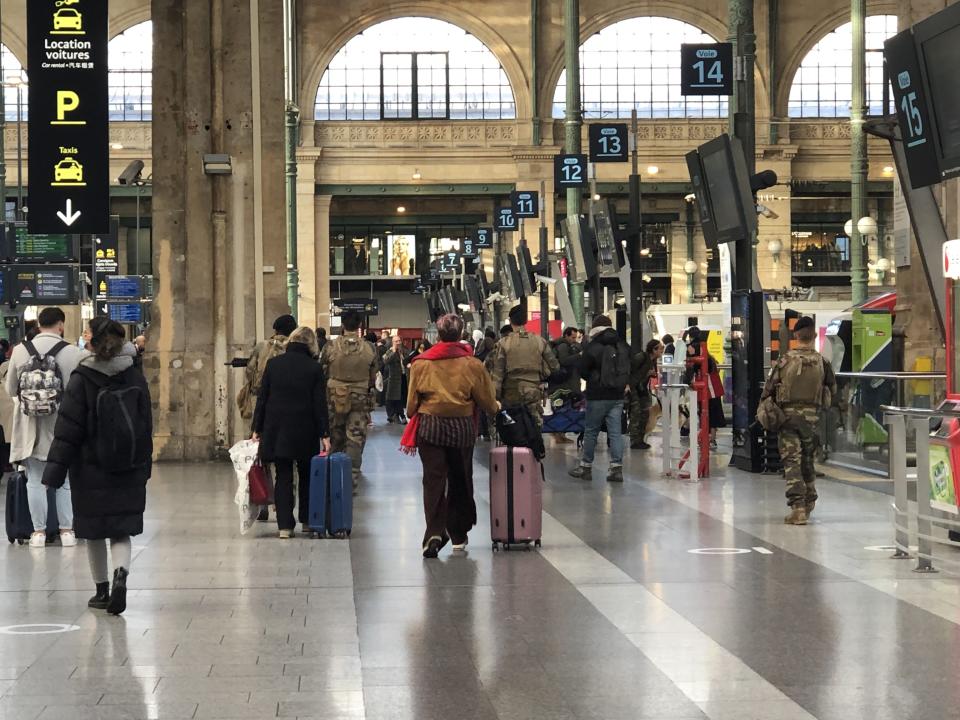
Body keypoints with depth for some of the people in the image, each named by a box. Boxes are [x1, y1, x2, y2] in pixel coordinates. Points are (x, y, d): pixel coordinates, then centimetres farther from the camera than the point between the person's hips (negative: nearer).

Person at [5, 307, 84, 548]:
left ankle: (38, 531, 13)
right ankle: (67, 530, 14)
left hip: (31, 427, 1)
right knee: (65, 481, 10)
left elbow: (11, 389, 5)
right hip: (63, 425, -1)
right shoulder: (73, 352, -11)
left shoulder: (20, 351, -4)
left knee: (35, 480, 9)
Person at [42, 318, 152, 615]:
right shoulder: (135, 377, 1)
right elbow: (146, 425, 8)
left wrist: (55, 471, -8)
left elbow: (68, 429, -11)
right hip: (129, 473, 3)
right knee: (121, 530, 6)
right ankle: (121, 574, -20)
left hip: (91, 470, -3)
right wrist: (143, 466, 17)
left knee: (94, 532, 12)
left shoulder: (82, 379, -11)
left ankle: (102, 591, 19)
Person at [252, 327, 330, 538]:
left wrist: (257, 428, 8)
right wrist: (324, 434, -2)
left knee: (283, 477, 3)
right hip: (304, 431, -1)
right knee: (306, 475, 16)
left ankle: (285, 525, -2)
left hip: (276, 429, 1)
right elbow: (320, 404, -6)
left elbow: (262, 398, 2)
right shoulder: (314, 368, -5)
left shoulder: (274, 363, 0)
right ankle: (307, 520, 21)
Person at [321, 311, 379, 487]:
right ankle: (352, 479, -3)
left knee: (335, 438, 16)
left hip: (334, 398, 1)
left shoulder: (331, 346, -9)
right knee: (355, 440, 3)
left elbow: (322, 372, -1)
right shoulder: (369, 348, -7)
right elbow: (373, 377, 2)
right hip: (360, 400, -1)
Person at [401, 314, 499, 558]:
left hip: (430, 426, 0)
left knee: (433, 480, 0)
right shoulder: (472, 364, -5)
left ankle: (434, 533, -17)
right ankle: (458, 535, 23)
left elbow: (412, 402, 3)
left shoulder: (421, 363, -3)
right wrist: (495, 407, 25)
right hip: (462, 428, 1)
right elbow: (486, 401, 2)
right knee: (460, 481, 14)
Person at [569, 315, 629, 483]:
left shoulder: (592, 347, -12)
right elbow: (628, 370, 11)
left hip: (597, 396, -4)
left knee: (591, 431, 7)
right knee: (616, 432, 4)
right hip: (617, 395, 4)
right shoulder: (623, 346, 4)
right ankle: (617, 467, -1)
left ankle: (586, 466, 14)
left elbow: (583, 370, -6)